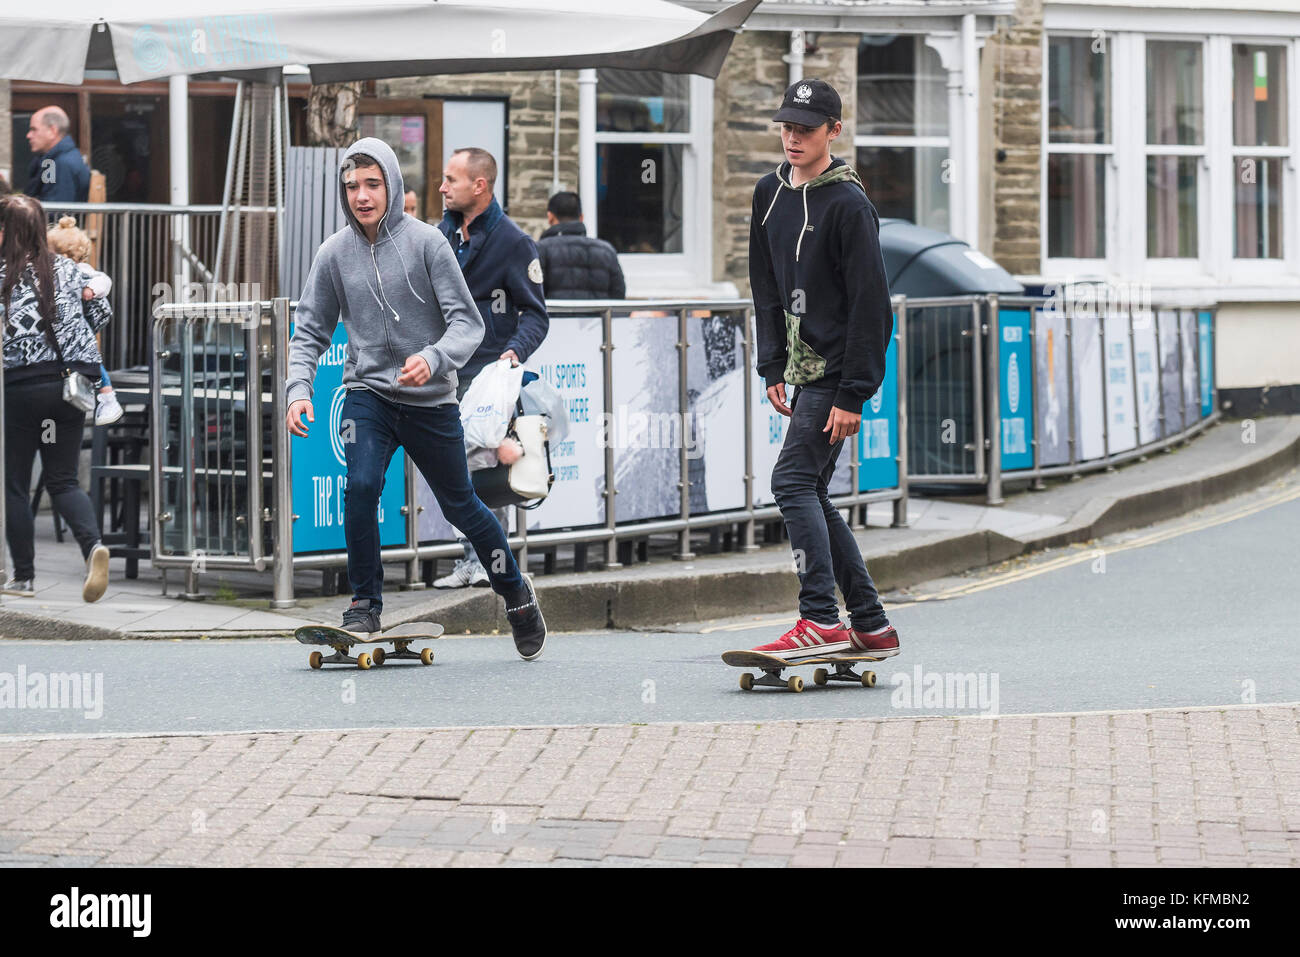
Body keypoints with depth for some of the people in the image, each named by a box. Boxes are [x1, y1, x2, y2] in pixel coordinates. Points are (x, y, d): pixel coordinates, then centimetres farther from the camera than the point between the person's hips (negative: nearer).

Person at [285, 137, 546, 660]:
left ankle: (516, 593, 34)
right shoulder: (334, 254, -2)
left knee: (460, 505, 11)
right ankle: (364, 605, -5)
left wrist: (434, 359, -32)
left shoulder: (426, 242, -11)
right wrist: (299, 388, -12)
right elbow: (311, 330, 5)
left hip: (432, 401, -1)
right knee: (361, 487, -22)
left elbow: (467, 322, -13)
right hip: (367, 393, 1)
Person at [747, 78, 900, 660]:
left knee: (793, 481, -16)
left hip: (838, 371, -8)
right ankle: (871, 626, 14)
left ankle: (821, 621, -17)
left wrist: (852, 394, -18)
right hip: (802, 370, 8)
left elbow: (869, 303, -15)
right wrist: (773, 369, 11)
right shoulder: (770, 195, 11)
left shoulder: (848, 204, -13)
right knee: (811, 494, 8)